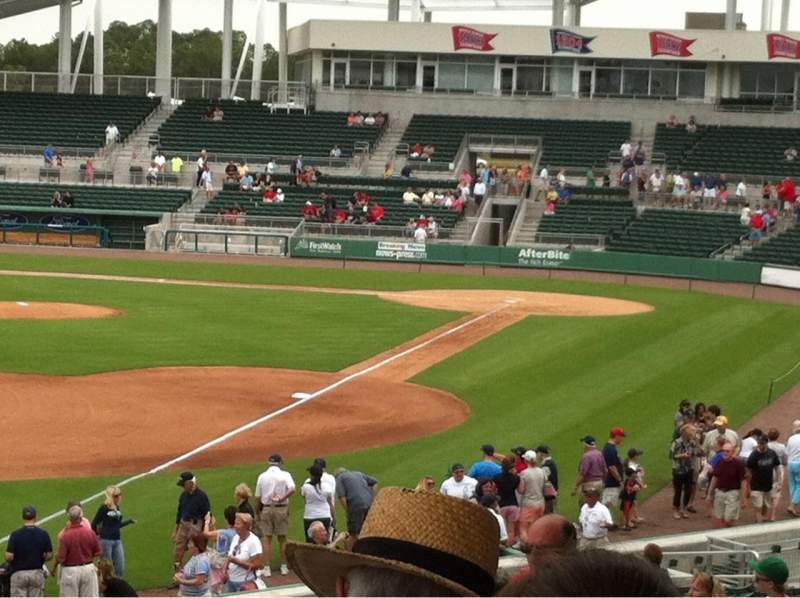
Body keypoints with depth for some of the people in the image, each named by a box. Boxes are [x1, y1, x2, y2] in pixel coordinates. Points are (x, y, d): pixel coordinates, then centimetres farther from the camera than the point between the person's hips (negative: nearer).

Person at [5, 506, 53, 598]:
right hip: (37, 573, 2)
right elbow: (49, 555, -1)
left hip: (19, 574, -2)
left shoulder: (15, 535, -11)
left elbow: (9, 557, -15)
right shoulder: (43, 534, -5)